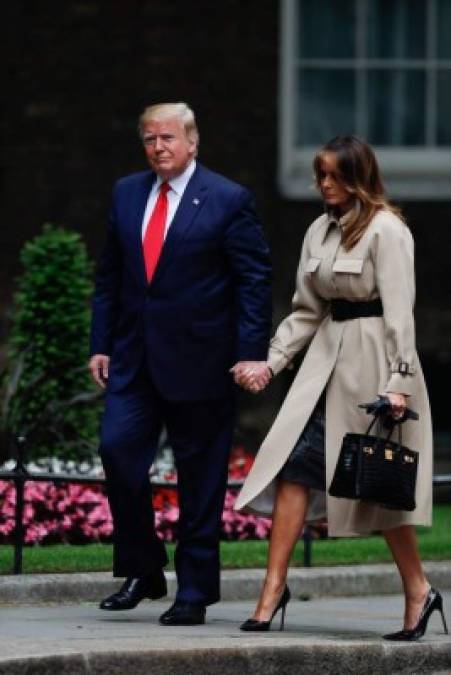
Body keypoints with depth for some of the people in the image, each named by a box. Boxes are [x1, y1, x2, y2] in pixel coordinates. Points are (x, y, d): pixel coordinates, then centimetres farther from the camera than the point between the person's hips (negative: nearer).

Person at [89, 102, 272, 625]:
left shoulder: (228, 201, -4)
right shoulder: (126, 194, 11)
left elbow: (255, 280, -5)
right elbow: (109, 275, 15)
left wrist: (251, 353, -12)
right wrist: (101, 343, 8)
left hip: (198, 361, -4)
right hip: (135, 358, 4)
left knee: (200, 477, 2)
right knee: (117, 449, -9)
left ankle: (194, 592, 9)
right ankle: (142, 571, 6)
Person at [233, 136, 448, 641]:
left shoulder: (386, 230, -10)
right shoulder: (320, 231, 12)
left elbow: (399, 311, -14)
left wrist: (399, 381, -19)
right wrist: (270, 362, 7)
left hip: (372, 357, -7)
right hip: (326, 354, 7)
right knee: (296, 465, -4)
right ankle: (273, 589, -4)